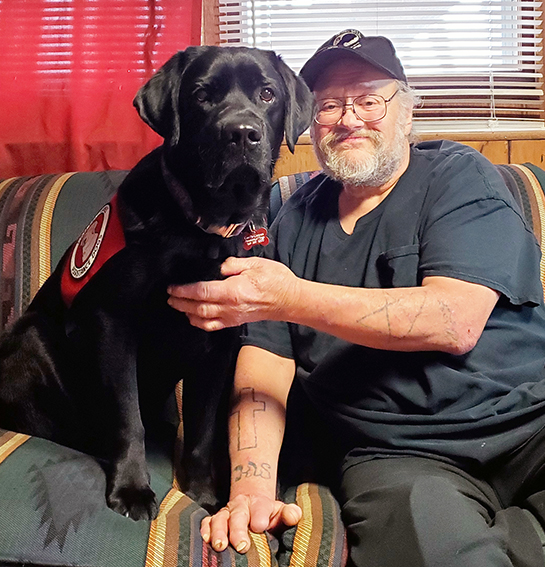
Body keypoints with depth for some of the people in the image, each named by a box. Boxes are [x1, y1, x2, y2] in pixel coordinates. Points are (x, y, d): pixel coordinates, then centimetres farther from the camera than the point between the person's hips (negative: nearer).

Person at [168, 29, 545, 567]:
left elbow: (455, 322, -14)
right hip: (392, 455, 2)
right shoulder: (295, 221, 12)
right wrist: (252, 486, -10)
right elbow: (265, 360, 6)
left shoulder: (460, 177, 2)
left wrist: (292, 297, -21)